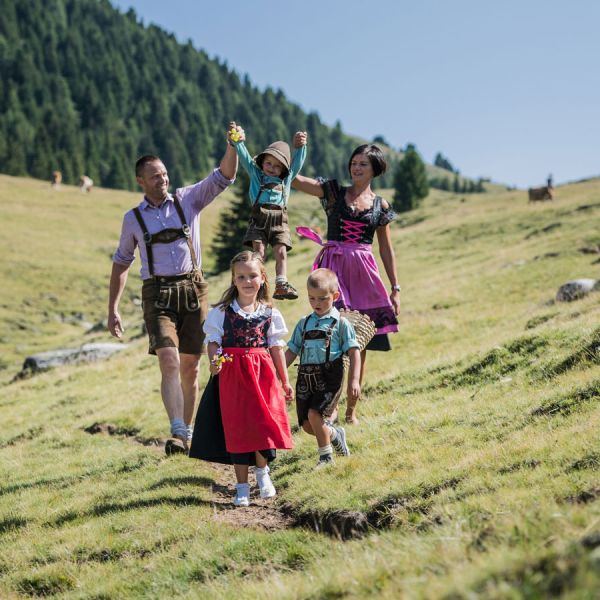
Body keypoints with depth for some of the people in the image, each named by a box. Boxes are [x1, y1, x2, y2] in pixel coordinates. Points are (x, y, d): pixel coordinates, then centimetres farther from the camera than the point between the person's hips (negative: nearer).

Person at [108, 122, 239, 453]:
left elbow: (224, 176, -4)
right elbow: (121, 262, 15)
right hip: (158, 293, -1)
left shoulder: (188, 199, 6)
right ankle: (178, 433, -27)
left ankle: (187, 430, 18)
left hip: (193, 289, 1)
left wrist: (232, 145, -23)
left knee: (190, 367, 6)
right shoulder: (133, 218, 8)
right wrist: (112, 309, 10)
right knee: (169, 362, -18)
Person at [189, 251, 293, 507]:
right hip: (231, 375, -1)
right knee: (236, 428, 3)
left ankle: (262, 471, 21)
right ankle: (242, 486, 13)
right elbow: (213, 341, -3)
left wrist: (285, 381, 12)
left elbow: (276, 347, 9)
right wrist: (214, 362, -24)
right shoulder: (221, 312, -1)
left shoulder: (269, 313, 5)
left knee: (264, 423, -6)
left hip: (262, 374, 1)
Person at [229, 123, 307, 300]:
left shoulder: (286, 178, 20)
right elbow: (244, 157, 4)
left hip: (279, 221, 2)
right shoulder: (256, 174, 16)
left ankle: (281, 285, -11)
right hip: (259, 219, -2)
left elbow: (297, 162, 10)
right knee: (258, 252, -11)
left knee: (281, 252, -8)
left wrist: (299, 146, -8)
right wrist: (238, 141, -13)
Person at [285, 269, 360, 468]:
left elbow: (354, 352, -1)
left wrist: (354, 380, -11)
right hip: (305, 377, 5)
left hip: (329, 377, -5)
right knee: (306, 424, 2)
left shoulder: (340, 323, 1)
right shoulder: (304, 323, 14)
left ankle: (326, 457, -3)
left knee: (314, 414, -22)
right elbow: (291, 351, 17)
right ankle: (334, 434, 33)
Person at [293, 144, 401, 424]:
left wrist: (395, 288, 11)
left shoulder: (380, 206, 10)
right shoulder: (333, 191, 5)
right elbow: (294, 179, -6)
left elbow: (386, 249, 13)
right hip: (334, 268, -2)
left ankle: (351, 409, 15)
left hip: (363, 273, 2)